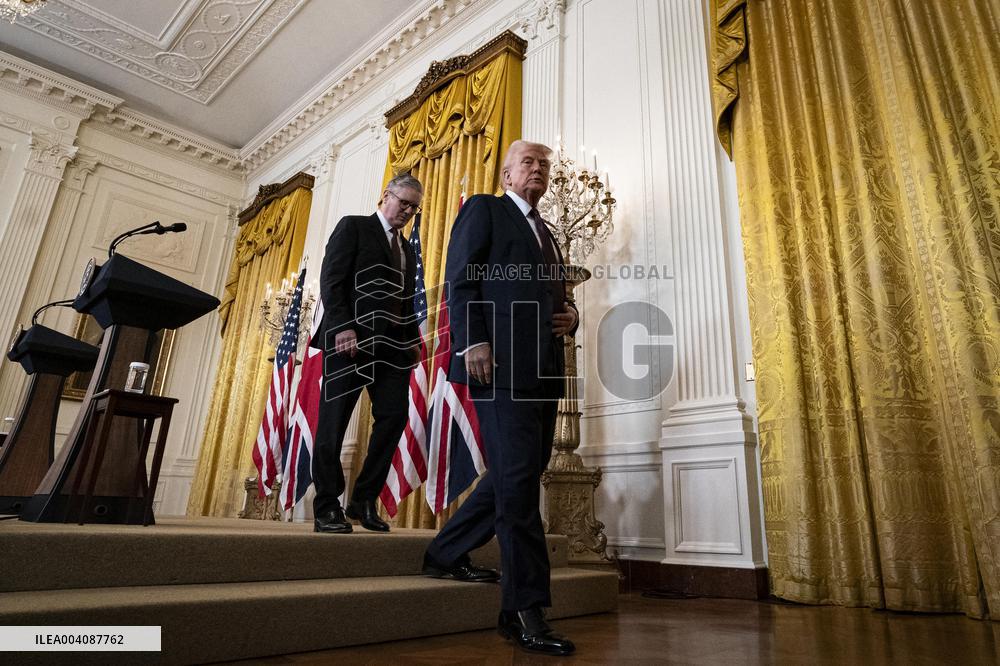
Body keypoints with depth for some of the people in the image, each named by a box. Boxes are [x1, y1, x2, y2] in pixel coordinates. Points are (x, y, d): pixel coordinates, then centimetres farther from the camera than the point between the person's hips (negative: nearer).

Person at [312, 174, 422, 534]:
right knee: (334, 421, -2)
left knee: (394, 416, -3)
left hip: (393, 344, 6)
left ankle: (364, 500, 9)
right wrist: (342, 327, -18)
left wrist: (413, 339, 8)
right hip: (351, 338, -6)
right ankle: (327, 508, 7)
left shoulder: (407, 249, 24)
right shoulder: (353, 226, 6)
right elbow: (331, 280, -6)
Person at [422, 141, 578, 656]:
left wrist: (570, 316, 7)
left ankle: (446, 553, 25)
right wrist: (473, 341, -18)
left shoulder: (546, 233, 29)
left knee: (518, 474, 9)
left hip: (542, 369, 8)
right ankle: (524, 609, -1)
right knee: (517, 476, -10)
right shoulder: (483, 209, 8)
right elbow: (460, 278, -5)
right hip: (500, 362, -8)